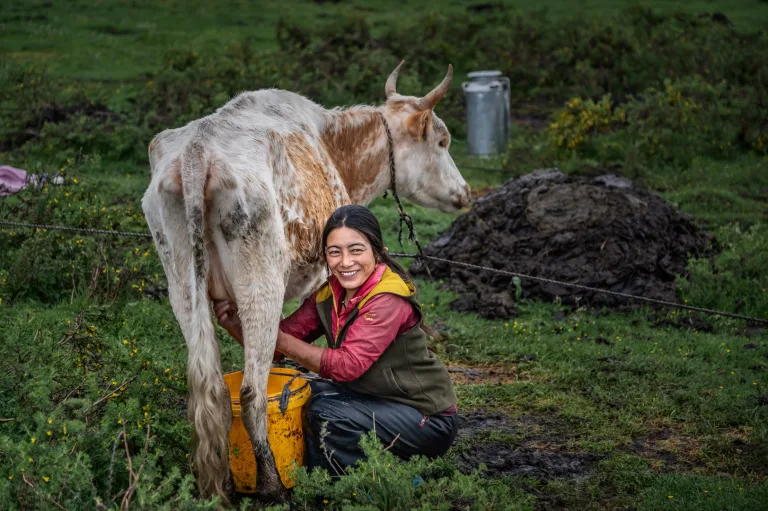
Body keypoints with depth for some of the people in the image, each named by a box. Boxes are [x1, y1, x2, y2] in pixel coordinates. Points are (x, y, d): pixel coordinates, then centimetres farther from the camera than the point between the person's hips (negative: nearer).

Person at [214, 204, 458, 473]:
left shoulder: (389, 298, -24)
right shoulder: (328, 293, 0)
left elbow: (348, 366, -29)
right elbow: (287, 336, -3)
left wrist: (279, 339, -28)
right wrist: (235, 326, -21)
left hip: (429, 421, -8)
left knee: (326, 413, -23)